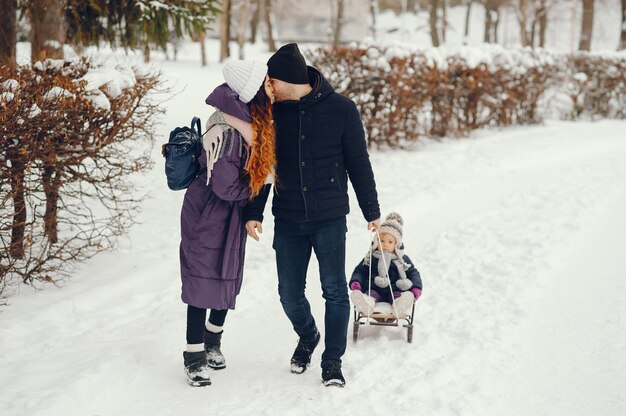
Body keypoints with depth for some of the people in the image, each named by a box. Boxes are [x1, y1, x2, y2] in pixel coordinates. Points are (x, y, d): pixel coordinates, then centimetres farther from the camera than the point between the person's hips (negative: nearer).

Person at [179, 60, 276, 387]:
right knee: (203, 280, -2)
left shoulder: (255, 123, -1)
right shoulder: (227, 130, -28)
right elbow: (225, 186, -26)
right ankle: (195, 359, 8)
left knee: (228, 279, 16)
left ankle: (212, 343, 36)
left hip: (233, 214, 8)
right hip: (207, 214, -8)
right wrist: (261, 180, -12)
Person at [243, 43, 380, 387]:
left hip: (329, 218, -3)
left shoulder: (341, 109, -7)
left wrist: (371, 211, 3)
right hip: (288, 220, 3)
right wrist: (253, 212, 2)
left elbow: (358, 163, 0)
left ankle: (332, 360, 13)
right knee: (289, 293, 7)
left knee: (335, 290, -2)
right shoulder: (274, 112, 1)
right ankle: (307, 337, 36)